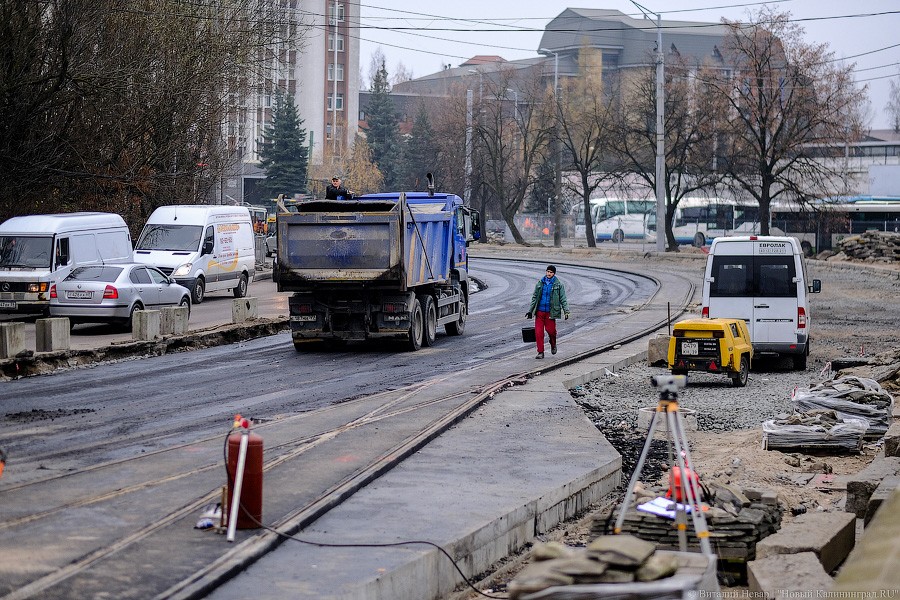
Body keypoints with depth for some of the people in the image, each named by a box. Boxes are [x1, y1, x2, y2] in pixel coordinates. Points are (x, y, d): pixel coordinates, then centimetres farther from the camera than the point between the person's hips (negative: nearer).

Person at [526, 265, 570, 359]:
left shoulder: (558, 284, -1)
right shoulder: (540, 283, 7)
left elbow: (563, 299, -1)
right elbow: (534, 297, 13)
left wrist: (566, 311, -11)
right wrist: (530, 311, 12)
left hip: (550, 312, -2)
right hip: (540, 311, 2)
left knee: (551, 330, -2)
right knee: (538, 332, -4)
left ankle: (553, 345, 31)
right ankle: (540, 352, 5)